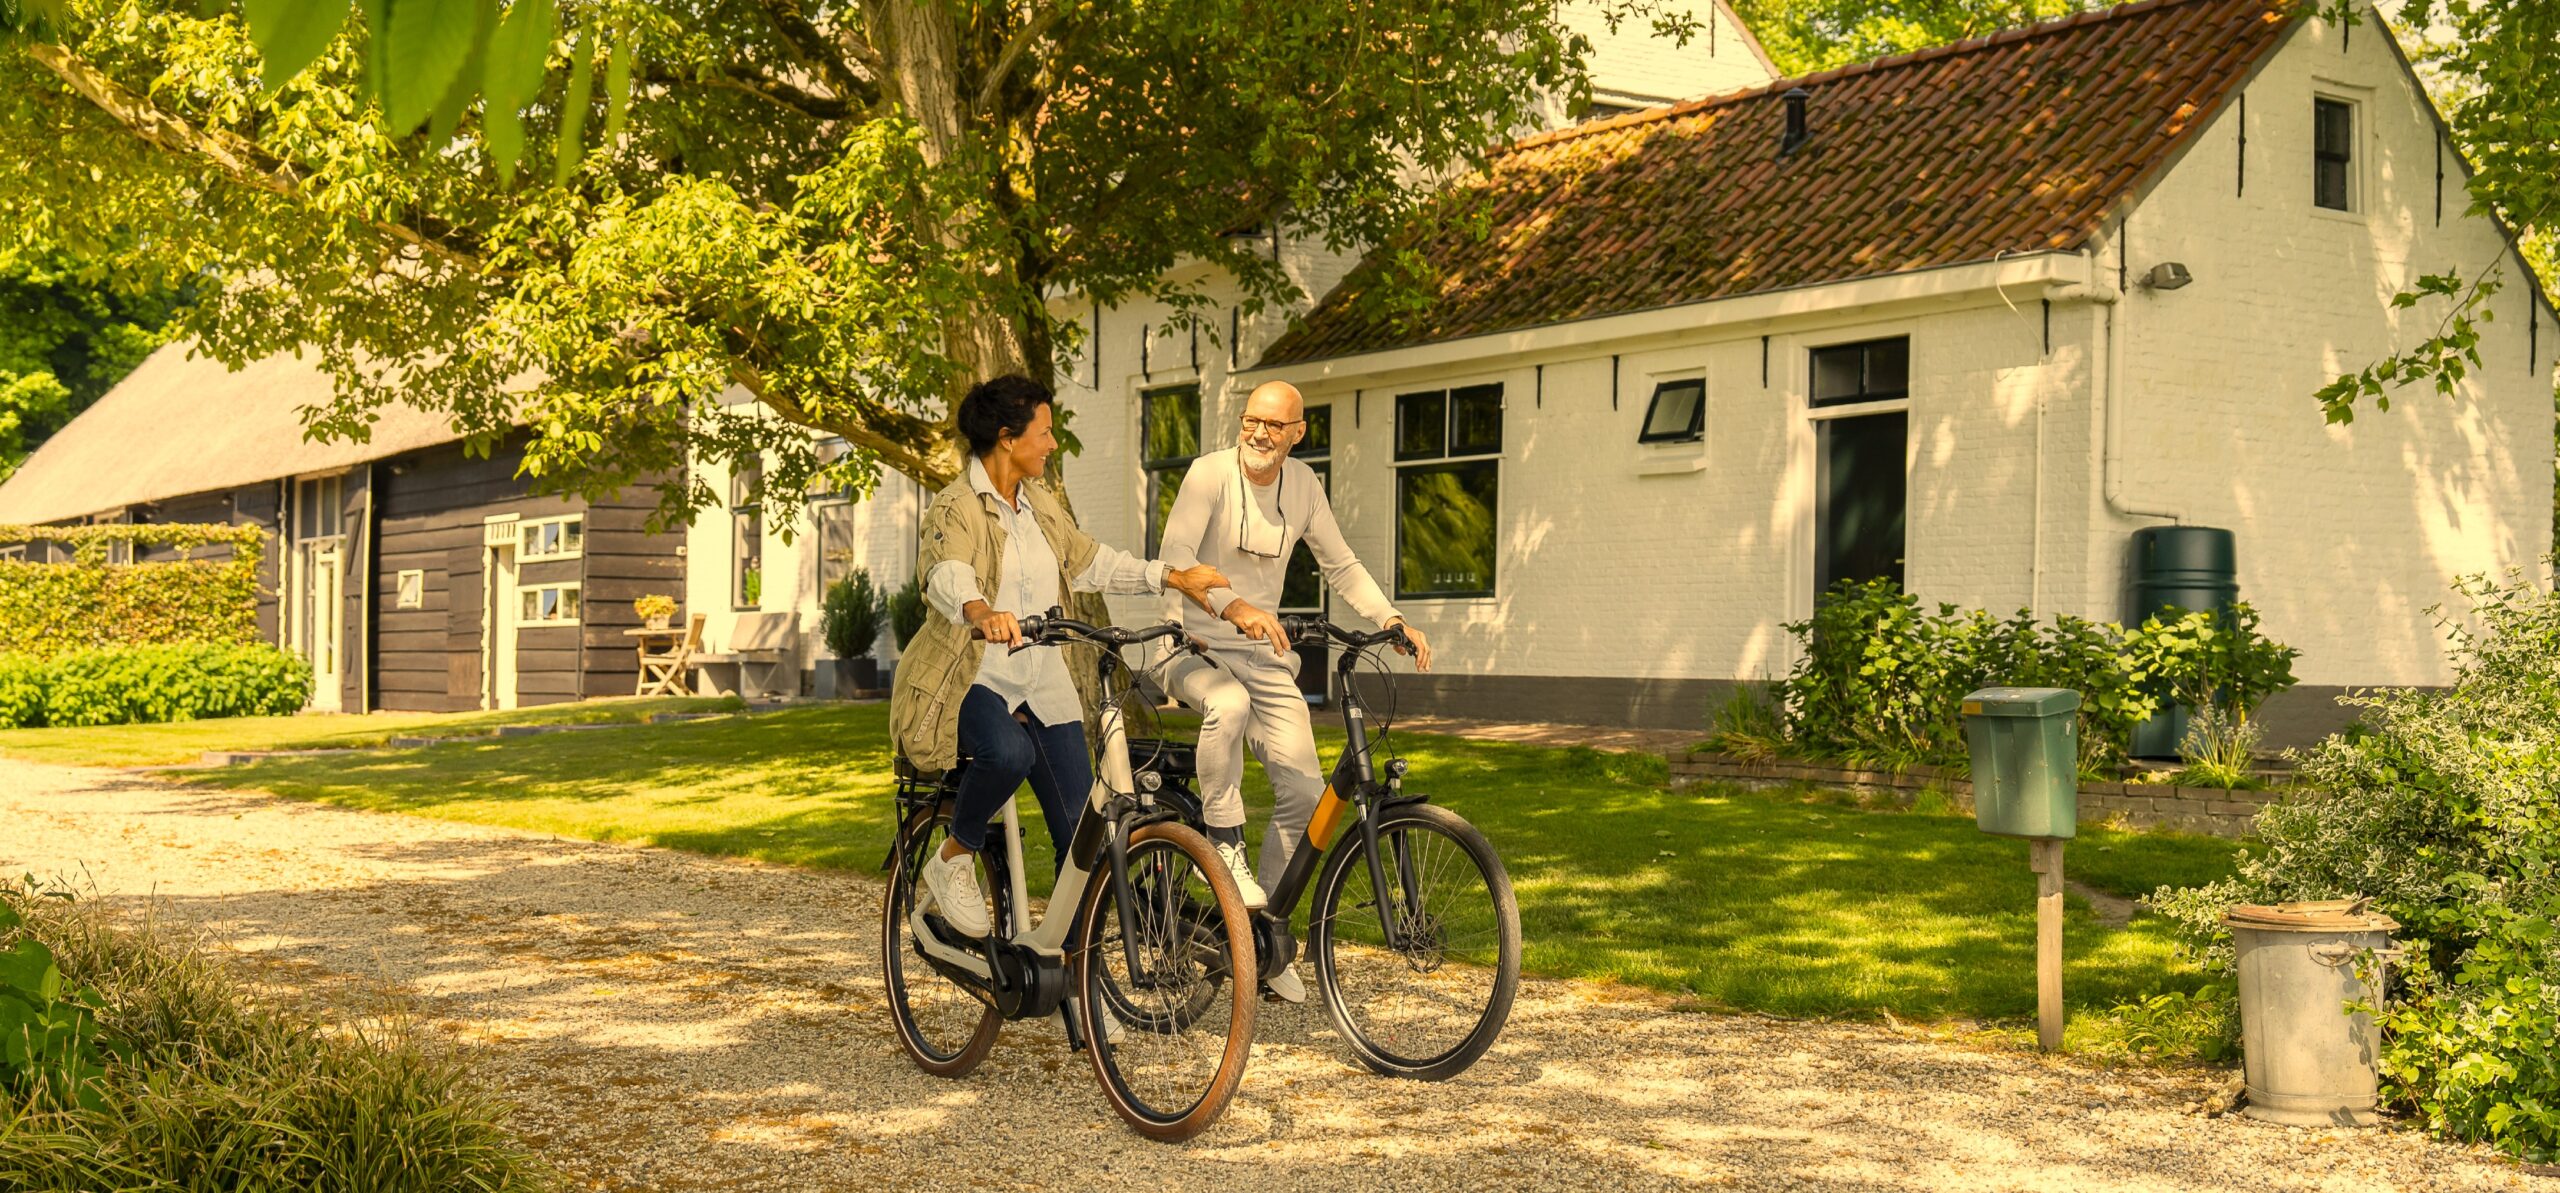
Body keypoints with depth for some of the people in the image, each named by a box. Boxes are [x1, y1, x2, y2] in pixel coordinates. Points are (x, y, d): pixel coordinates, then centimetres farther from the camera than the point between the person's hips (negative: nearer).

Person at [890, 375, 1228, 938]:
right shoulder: (956, 509, -13)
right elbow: (947, 576, -33)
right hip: (975, 678, -7)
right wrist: (982, 612, -55)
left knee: (1080, 827, -5)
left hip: (1042, 683, 7)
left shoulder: (1039, 503, 12)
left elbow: (1091, 562, 24)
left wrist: (1173, 578, 15)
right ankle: (955, 859, -10)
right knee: (1008, 752, -38)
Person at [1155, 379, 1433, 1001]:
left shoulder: (1303, 484, 3)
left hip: (1263, 655, 5)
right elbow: (1175, 556, -26)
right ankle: (1224, 844, -21)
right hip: (1194, 647, -5)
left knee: (1305, 793, -7)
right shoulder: (1211, 473, -13)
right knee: (1229, 704, -40)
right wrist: (1234, 607, -42)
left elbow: (1340, 565, 13)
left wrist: (1393, 621, -2)